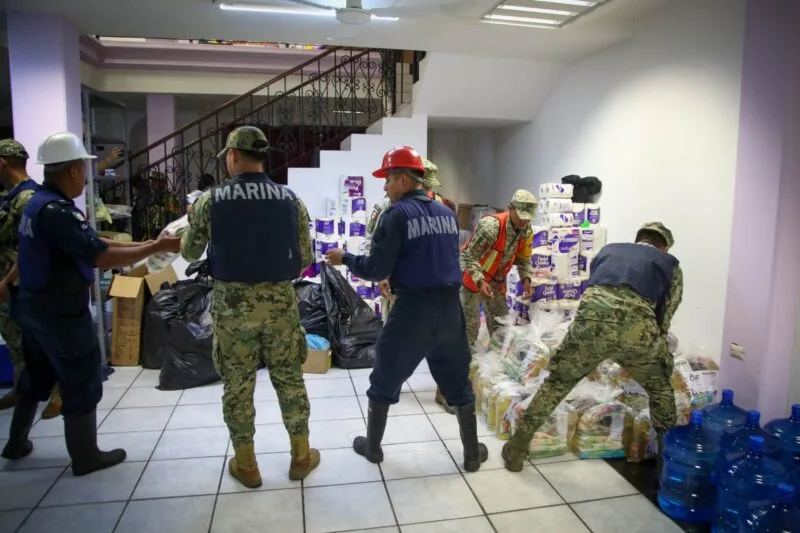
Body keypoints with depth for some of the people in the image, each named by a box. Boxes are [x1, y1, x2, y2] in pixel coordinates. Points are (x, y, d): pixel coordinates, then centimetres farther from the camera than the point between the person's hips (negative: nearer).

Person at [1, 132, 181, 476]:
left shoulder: (39, 202, 8)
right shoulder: (55, 211, -25)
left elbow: (87, 244, 9)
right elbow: (100, 257, -31)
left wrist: (142, 246, 5)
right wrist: (157, 247, -28)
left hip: (36, 304, 10)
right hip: (61, 312, -10)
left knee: (37, 375, 24)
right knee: (82, 383, 3)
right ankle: (85, 457, 16)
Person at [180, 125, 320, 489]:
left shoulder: (210, 200, -5)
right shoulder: (291, 200, -1)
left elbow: (189, 254, 8)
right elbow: (305, 259, 3)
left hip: (231, 303, -1)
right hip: (281, 302, 1)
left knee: (237, 385, 13)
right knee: (290, 380, 15)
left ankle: (245, 465, 26)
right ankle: (301, 456, 28)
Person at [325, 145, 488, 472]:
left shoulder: (397, 215, -10)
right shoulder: (447, 212, 9)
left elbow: (377, 270, -13)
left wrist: (345, 259, 4)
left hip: (412, 309, -5)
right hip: (449, 307, 5)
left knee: (384, 380, 16)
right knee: (458, 383, 18)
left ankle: (372, 446, 31)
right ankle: (472, 454, 27)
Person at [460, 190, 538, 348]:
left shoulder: (527, 232, -7)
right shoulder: (491, 225, -31)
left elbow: (524, 259, 6)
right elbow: (470, 256, -28)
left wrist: (526, 280, -11)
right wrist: (480, 281, -38)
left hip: (497, 279, 7)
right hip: (472, 276, -7)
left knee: (500, 320, 15)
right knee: (470, 321, -4)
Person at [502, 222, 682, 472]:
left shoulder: (609, 250, 36)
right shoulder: (671, 265, 31)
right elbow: (665, 318, 29)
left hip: (592, 317, 1)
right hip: (638, 326, -1)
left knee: (557, 383, 21)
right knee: (661, 388, 30)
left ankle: (517, 448, 27)